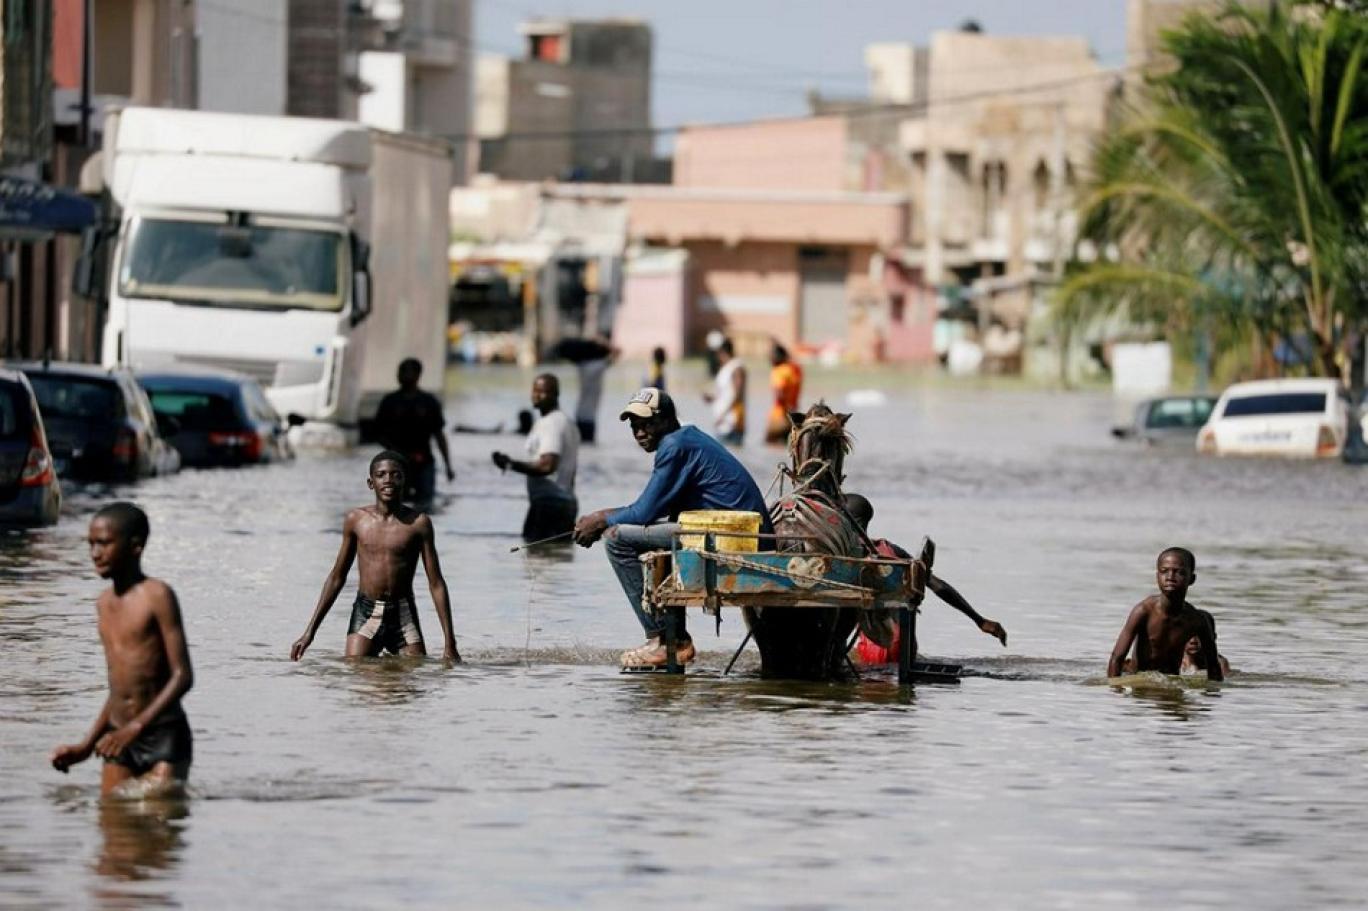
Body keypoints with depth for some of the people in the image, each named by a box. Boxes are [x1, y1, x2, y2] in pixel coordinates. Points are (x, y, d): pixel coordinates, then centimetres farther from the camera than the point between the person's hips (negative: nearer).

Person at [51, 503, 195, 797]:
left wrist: (136, 727, -21)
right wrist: (87, 745, 16)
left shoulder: (156, 596, -9)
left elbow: (182, 676, -13)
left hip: (164, 736, -6)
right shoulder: (104, 603, 13)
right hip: (120, 739, 6)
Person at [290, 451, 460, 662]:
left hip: (403, 615, 0)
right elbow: (337, 577, 13)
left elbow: (436, 583, 1)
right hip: (365, 613, 0)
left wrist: (449, 643, -4)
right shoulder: (356, 520, 3)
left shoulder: (418, 523, -1)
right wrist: (310, 631, 10)